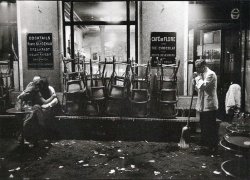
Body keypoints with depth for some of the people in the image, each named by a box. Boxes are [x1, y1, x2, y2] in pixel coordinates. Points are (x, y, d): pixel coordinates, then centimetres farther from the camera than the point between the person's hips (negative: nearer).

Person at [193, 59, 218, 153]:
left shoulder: (210, 74, -12)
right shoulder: (202, 74, 16)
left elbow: (203, 86, -24)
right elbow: (198, 89, 18)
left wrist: (198, 77, -12)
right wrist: (195, 79, 4)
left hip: (209, 104, -9)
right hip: (202, 105, 9)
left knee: (211, 126, -2)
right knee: (203, 125, 16)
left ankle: (213, 145, 7)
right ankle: (204, 143, 27)